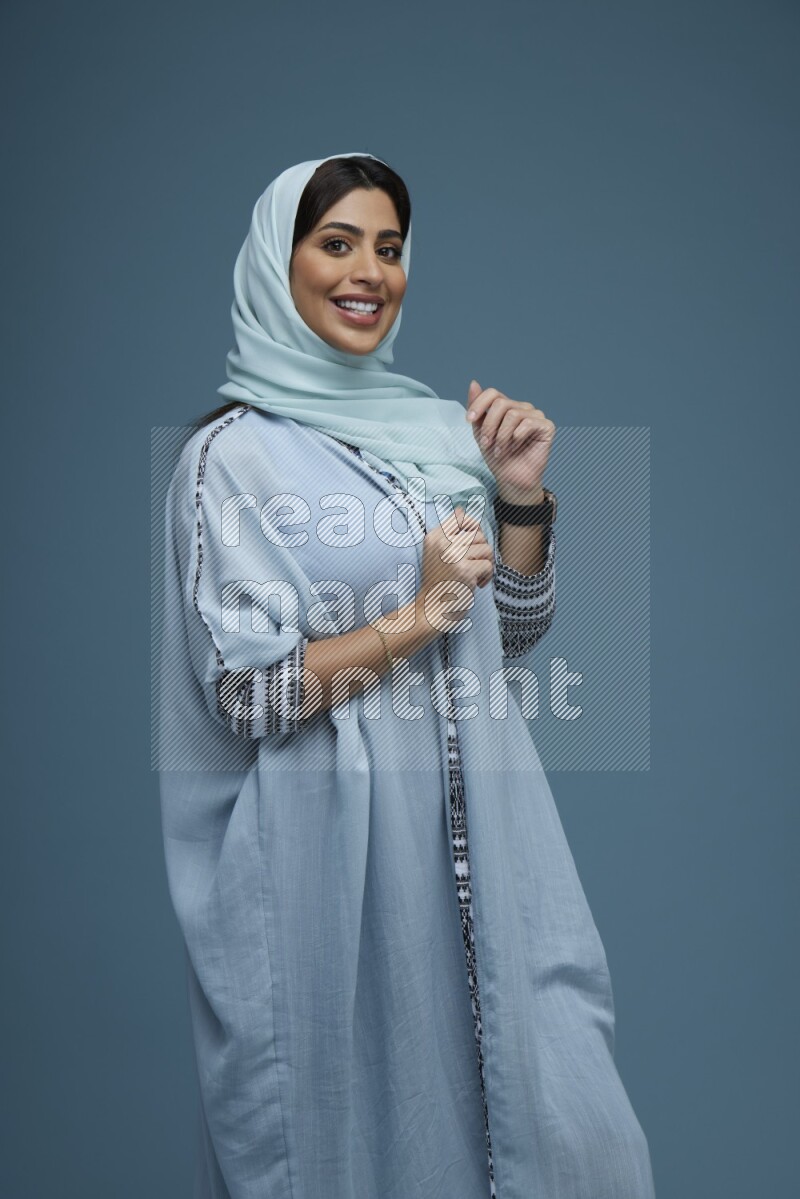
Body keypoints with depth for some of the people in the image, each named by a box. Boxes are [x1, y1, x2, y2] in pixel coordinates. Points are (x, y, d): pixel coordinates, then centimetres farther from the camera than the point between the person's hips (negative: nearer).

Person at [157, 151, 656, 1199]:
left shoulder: (435, 427, 8)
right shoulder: (234, 454, -8)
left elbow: (516, 636, 11)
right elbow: (245, 693, -13)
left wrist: (522, 494, -2)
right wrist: (413, 618, -17)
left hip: (478, 831, 5)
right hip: (337, 844, -5)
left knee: (542, 1095, 9)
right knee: (364, 1114, 8)